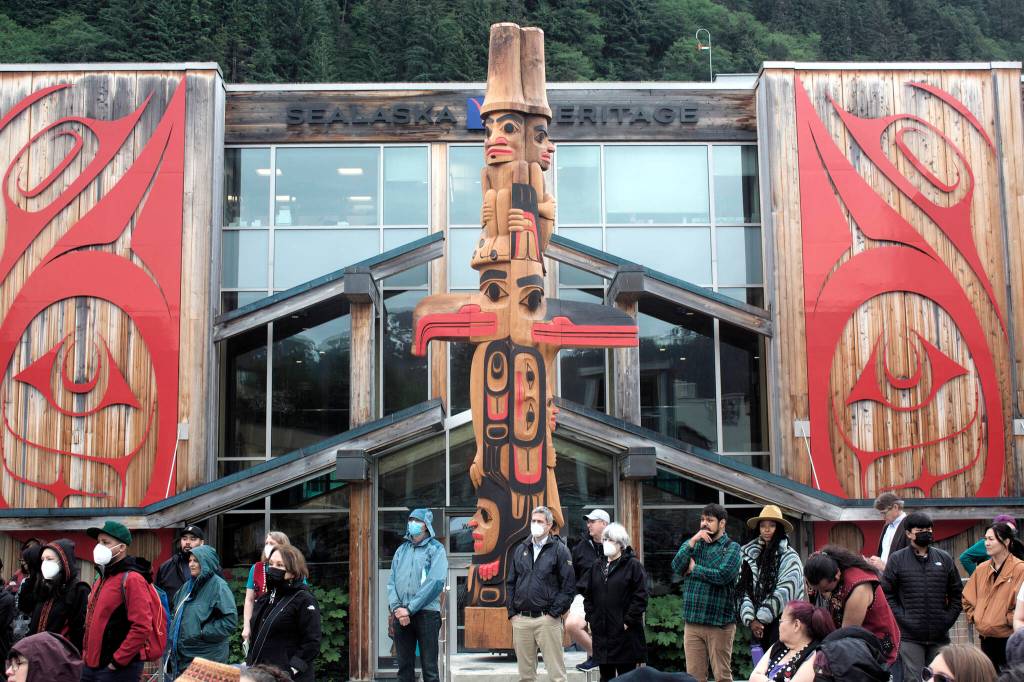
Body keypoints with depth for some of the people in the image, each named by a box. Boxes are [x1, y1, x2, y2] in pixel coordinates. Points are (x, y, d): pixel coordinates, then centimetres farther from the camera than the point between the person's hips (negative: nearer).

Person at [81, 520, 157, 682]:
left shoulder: (132, 579, -13)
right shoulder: (102, 579, 16)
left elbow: (141, 627, -22)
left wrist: (117, 661, -19)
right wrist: (87, 654, 15)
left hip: (117, 669, -9)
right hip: (92, 665, 9)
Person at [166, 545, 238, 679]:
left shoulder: (218, 586, -12)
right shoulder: (188, 585, 13)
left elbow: (230, 620, -19)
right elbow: (175, 614, 24)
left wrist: (202, 633, -18)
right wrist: (173, 641, 12)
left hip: (206, 658, -7)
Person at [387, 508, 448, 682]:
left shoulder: (436, 549, 1)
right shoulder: (402, 550, 15)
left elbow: (436, 583, -12)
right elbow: (391, 582, 11)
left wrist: (410, 609, -15)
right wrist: (396, 608, -8)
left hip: (426, 614, -5)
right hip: (401, 616, 5)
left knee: (429, 668, -3)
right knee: (404, 667, 9)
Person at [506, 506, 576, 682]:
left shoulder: (559, 549, -1)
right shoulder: (520, 549, 13)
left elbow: (569, 586, -5)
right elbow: (510, 583, 17)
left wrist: (553, 613, -10)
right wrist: (512, 612, 7)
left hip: (547, 619, -4)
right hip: (521, 619, 4)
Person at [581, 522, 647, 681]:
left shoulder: (633, 565, -5)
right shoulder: (597, 566, 14)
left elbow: (640, 597, -10)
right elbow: (588, 595, 16)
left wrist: (628, 621, -14)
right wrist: (591, 618, 5)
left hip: (624, 632, -5)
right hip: (601, 632, 5)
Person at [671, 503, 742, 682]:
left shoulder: (732, 548, 0)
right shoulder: (691, 544, 14)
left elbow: (723, 575, -17)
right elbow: (676, 567, -2)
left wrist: (693, 569, -4)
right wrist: (692, 542, -11)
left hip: (719, 622, -4)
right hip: (692, 621, 4)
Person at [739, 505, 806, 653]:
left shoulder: (789, 557, -2)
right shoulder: (749, 554, 9)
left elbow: (783, 593, -10)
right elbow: (743, 590, 4)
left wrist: (761, 618, -10)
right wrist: (750, 619, -8)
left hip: (781, 622, -3)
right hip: (758, 624, 3)